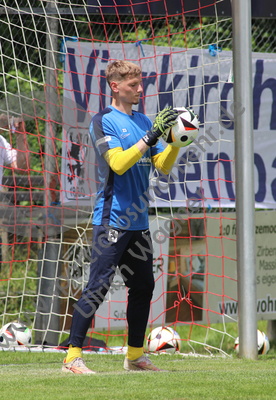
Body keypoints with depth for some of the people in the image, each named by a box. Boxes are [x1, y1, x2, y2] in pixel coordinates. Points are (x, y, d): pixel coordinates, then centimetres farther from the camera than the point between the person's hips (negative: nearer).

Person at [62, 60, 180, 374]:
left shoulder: (143, 121, 15)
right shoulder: (103, 121, -6)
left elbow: (163, 166, 13)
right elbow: (118, 163, -19)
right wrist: (151, 137, -23)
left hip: (138, 221, 8)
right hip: (112, 218, -8)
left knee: (143, 286, 11)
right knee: (98, 286, -12)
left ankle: (135, 355, 22)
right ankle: (73, 356, -11)